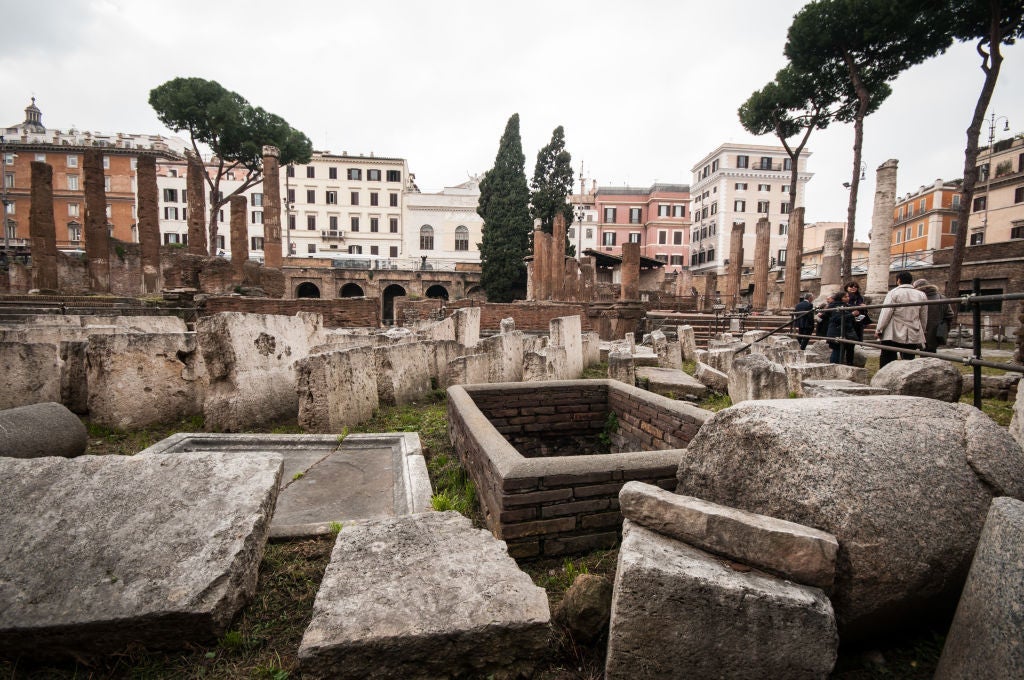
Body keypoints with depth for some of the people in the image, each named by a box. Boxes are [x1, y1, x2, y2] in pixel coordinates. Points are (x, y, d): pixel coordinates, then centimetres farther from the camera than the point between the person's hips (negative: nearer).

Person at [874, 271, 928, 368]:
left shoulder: (894, 293, -5)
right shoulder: (921, 295, 10)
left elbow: (886, 313, -9)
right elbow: (924, 318, 15)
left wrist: (878, 330, -5)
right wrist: (921, 333, 24)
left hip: (893, 334, -4)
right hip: (913, 335, 4)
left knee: (887, 362, 0)